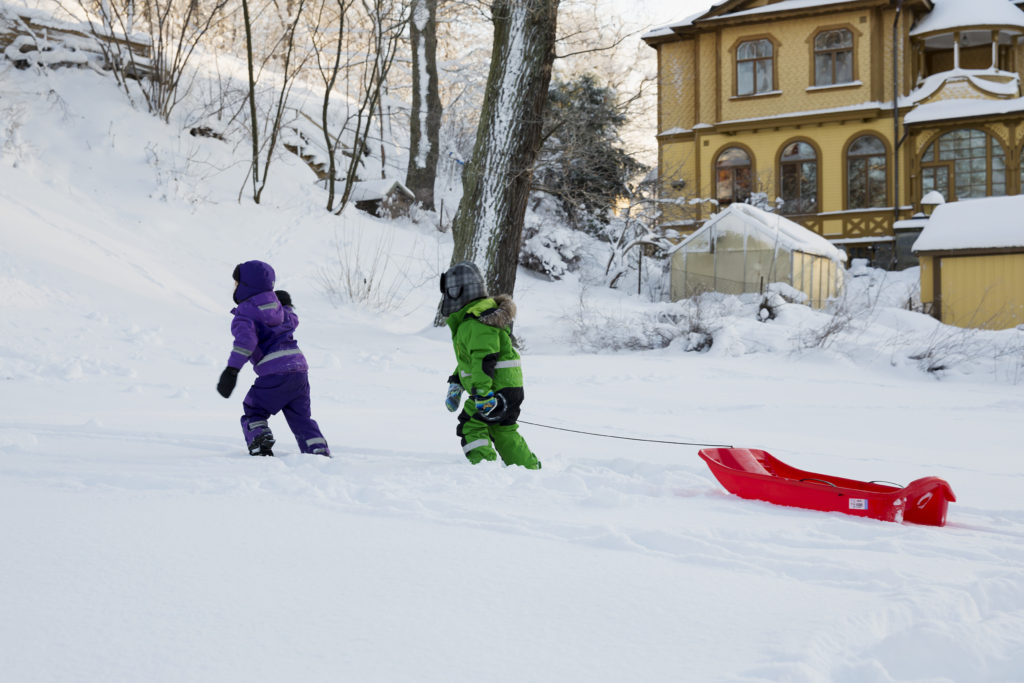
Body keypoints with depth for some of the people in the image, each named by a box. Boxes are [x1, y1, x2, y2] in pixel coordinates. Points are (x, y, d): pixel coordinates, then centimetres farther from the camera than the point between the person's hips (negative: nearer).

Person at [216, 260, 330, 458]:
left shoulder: (244, 313, -2)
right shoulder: (275, 306, 19)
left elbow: (246, 339, -20)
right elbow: (292, 322, 36)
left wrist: (232, 369, -27)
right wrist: (287, 306, 51)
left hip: (275, 373, -7)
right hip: (300, 368, 7)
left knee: (253, 413, 9)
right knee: (301, 418, 16)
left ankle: (261, 447, -14)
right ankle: (320, 452, 3)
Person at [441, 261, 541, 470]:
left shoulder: (477, 322, -18)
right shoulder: (469, 318, 18)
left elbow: (484, 360, -28)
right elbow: (470, 357, 26)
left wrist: (482, 394, -34)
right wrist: (456, 384, 23)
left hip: (497, 387, -11)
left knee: (471, 425, -13)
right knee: (503, 431, 19)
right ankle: (531, 470, 27)